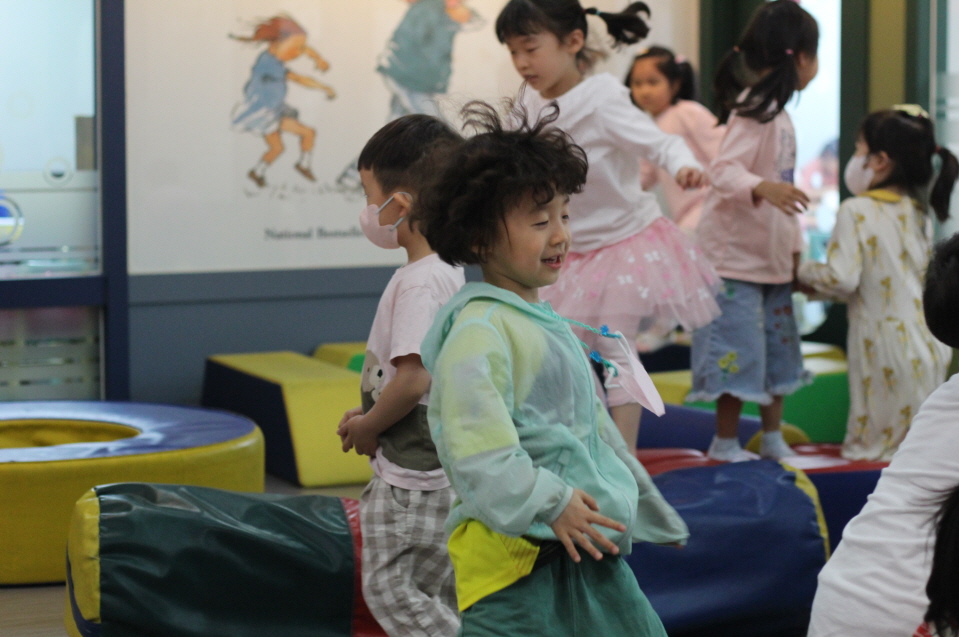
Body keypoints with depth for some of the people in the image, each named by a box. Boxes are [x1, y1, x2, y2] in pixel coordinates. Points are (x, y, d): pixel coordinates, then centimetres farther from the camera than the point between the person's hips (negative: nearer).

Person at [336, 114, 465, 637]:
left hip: (411, 476, -10)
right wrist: (370, 414, 11)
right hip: (443, 469, 10)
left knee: (389, 590, -2)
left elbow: (413, 380, -27)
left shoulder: (418, 283, -21)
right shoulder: (449, 273, 10)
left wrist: (366, 428, -11)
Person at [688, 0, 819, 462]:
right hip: (736, 255, -10)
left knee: (777, 347, 14)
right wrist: (762, 188, -49)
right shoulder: (754, 109, -17)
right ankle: (725, 442, 6)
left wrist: (795, 248, 21)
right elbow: (724, 169, -30)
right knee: (740, 348, -5)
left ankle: (773, 438, 24)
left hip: (771, 255, 10)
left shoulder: (777, 112, 13)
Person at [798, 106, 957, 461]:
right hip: (928, 346, 6)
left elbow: (842, 280, -16)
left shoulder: (856, 212, -10)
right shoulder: (920, 214, 12)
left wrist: (805, 272, 4)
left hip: (883, 342, -6)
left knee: (875, 443, -2)